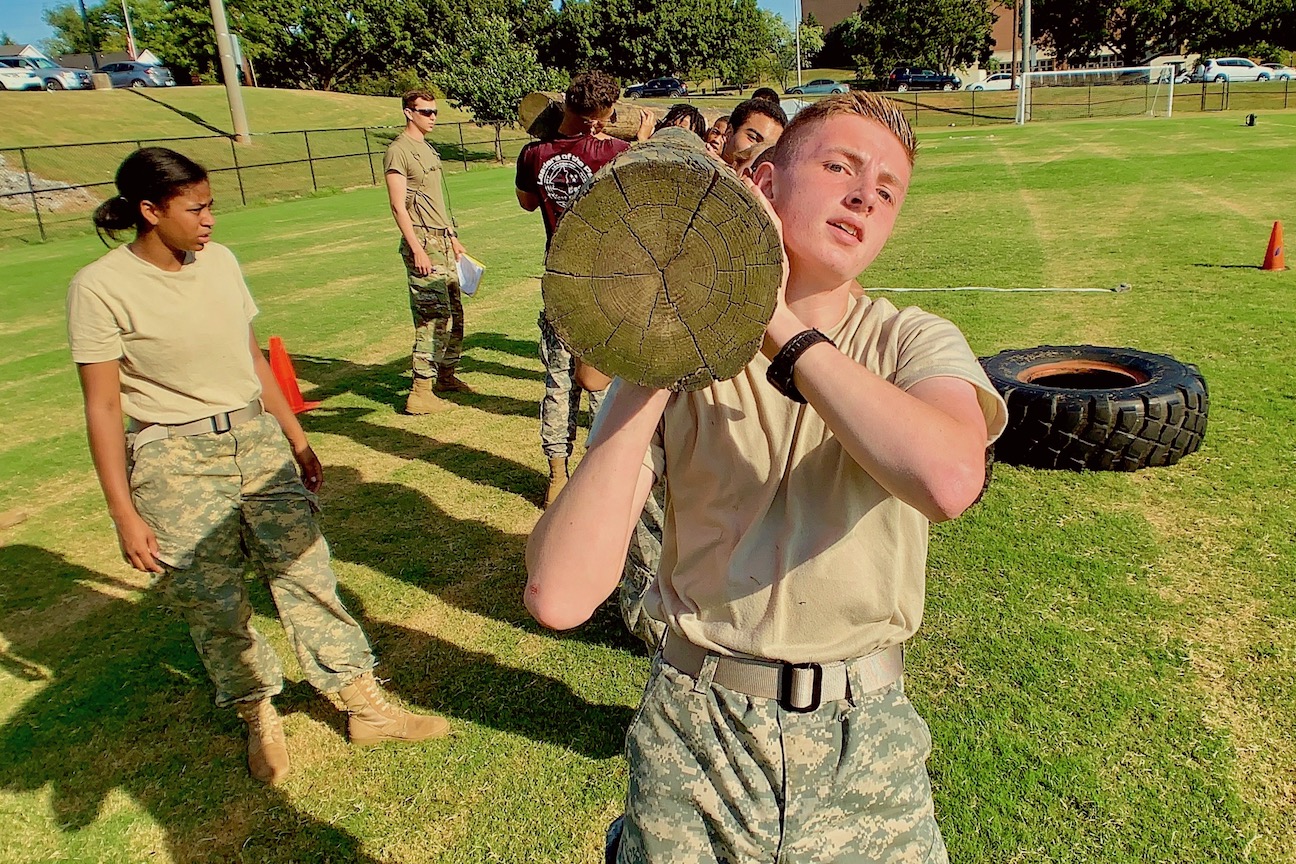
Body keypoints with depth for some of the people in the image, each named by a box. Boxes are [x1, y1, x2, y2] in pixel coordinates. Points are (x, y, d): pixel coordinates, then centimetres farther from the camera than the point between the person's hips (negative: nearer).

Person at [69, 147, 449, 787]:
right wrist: (125, 514, -9)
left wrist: (296, 439, 17)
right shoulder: (101, 289, -10)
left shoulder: (219, 261, 4)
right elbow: (102, 409, -9)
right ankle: (258, 717, 30)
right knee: (214, 604, 7)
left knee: (306, 571, 5)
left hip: (257, 440, 4)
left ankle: (366, 708, 17)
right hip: (175, 463, -4)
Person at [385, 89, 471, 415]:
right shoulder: (399, 151, -9)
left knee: (454, 313, 12)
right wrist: (417, 249, -21)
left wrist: (453, 237, 21)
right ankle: (420, 392, -9)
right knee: (433, 316, -12)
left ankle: (446, 375, 26)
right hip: (423, 243, -9)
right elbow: (398, 206, -15)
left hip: (442, 240, 9)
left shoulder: (428, 148, 19)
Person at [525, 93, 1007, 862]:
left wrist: (783, 328, -23)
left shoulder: (914, 342, -6)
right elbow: (559, 597, -20)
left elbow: (950, 480, -32)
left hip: (861, 737, 1)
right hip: (696, 730, 0)